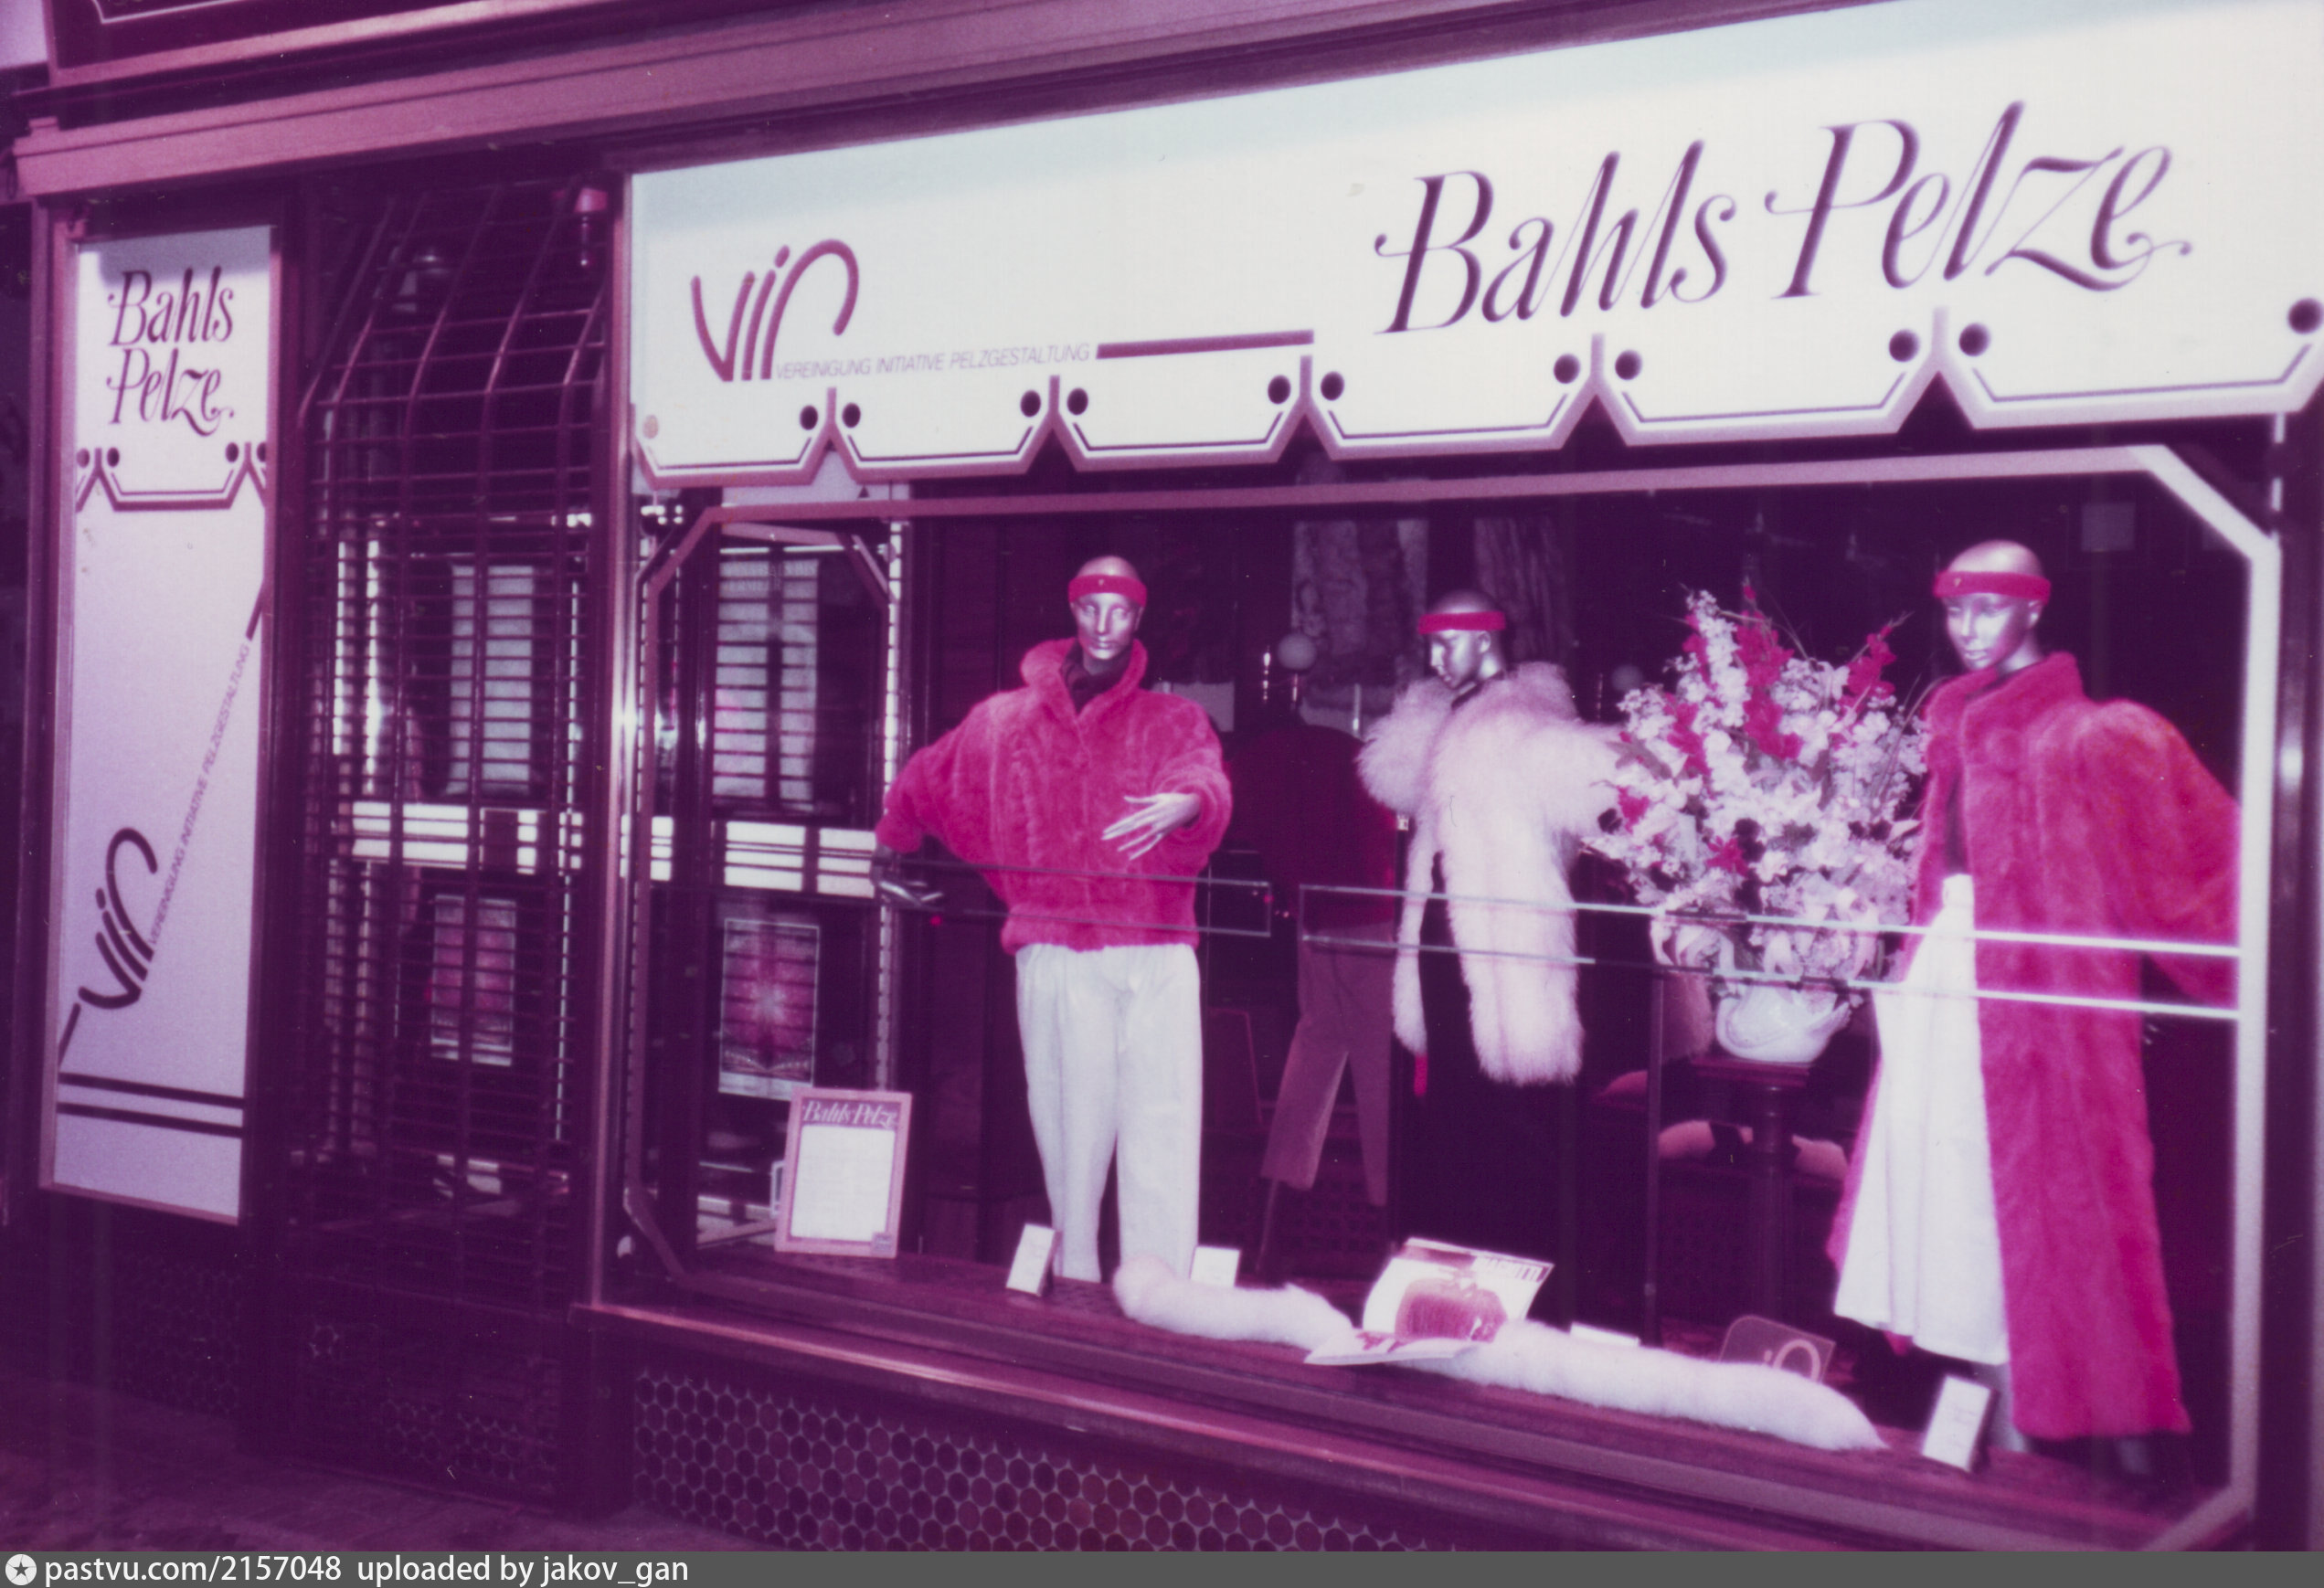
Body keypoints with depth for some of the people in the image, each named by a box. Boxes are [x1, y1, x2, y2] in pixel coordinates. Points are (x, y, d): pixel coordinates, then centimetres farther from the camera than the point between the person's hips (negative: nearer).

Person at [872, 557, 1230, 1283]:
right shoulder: (1005, 721, 14)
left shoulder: (1174, 720, 10)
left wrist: (1186, 801, -35)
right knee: (1069, 1132, 1)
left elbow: (1208, 777, -12)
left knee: (1165, 1137, -8)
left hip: (1157, 956, -1)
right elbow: (924, 781, 30)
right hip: (1056, 957, 1)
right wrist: (890, 847, 37)